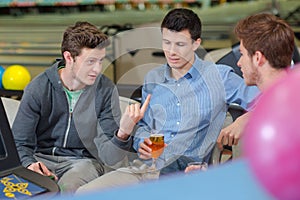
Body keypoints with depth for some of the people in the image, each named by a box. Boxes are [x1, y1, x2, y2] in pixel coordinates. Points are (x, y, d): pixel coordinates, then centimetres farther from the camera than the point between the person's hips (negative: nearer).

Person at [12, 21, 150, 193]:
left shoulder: (106, 90, -8)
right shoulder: (38, 88, -7)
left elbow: (109, 157, -12)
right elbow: (20, 142, -2)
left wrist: (123, 133, -34)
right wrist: (29, 164, -25)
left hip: (84, 159, 0)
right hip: (42, 157, 1)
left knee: (69, 185, -35)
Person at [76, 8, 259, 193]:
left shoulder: (220, 76, 3)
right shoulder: (153, 79, 18)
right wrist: (142, 142, 6)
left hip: (183, 174, -5)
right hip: (142, 168, 5)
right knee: (83, 193, -13)